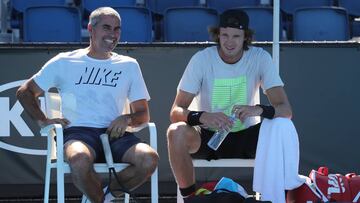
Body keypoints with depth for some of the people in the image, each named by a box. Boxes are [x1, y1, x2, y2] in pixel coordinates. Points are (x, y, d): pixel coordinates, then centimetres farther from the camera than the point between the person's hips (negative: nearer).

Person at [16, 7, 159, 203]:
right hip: (78, 132, -2)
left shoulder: (129, 65, 19)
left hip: (114, 134, 2)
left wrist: (127, 119, -5)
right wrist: (42, 120, 2)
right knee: (80, 159, -40)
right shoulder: (65, 62, 14)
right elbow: (24, 92, 18)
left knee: (149, 158, -30)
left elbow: (143, 114, 19)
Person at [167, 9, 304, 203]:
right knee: (177, 132, -32)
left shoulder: (261, 58, -10)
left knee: (283, 128, -29)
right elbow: (176, 111, -17)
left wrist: (259, 110, -39)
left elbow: (285, 109, -15)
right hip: (209, 136, 0)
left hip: (245, 136, 1)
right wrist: (202, 116, -40)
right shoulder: (202, 59, -13)